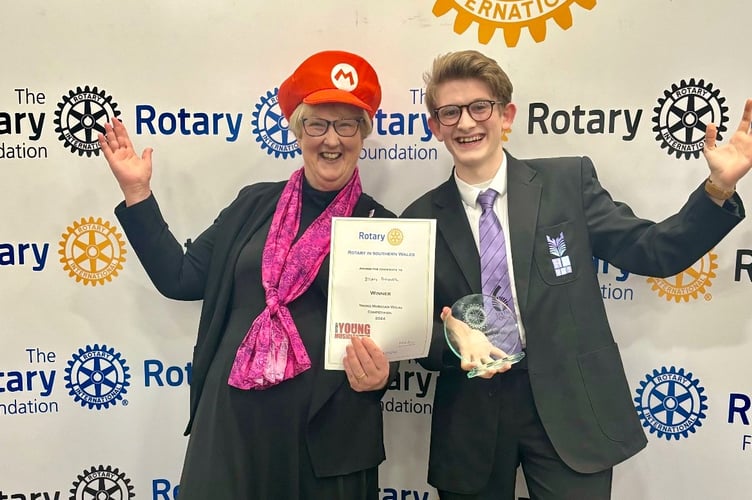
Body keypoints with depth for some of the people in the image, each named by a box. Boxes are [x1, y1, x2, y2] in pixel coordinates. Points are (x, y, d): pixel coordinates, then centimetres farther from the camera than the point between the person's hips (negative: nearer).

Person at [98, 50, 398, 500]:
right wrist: (137, 193, 4)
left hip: (326, 434, -2)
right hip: (231, 420, 2)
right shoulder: (255, 203, 6)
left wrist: (380, 374, -21)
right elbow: (180, 278, 6)